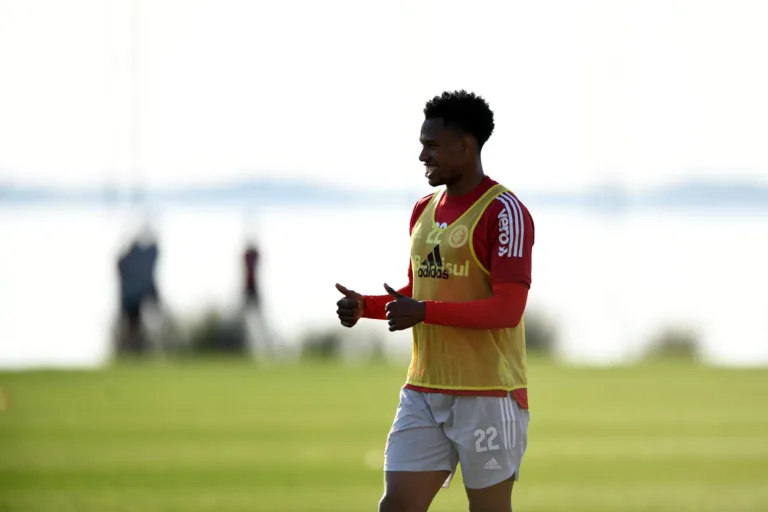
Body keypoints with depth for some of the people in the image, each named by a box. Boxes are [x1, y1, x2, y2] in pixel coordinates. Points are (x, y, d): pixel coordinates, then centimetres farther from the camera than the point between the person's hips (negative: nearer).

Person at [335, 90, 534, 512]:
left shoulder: (503, 212, -11)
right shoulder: (424, 210, 15)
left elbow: (508, 308, -19)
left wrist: (424, 313, -24)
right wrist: (365, 306, 4)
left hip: (488, 394, -7)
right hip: (424, 393, 7)